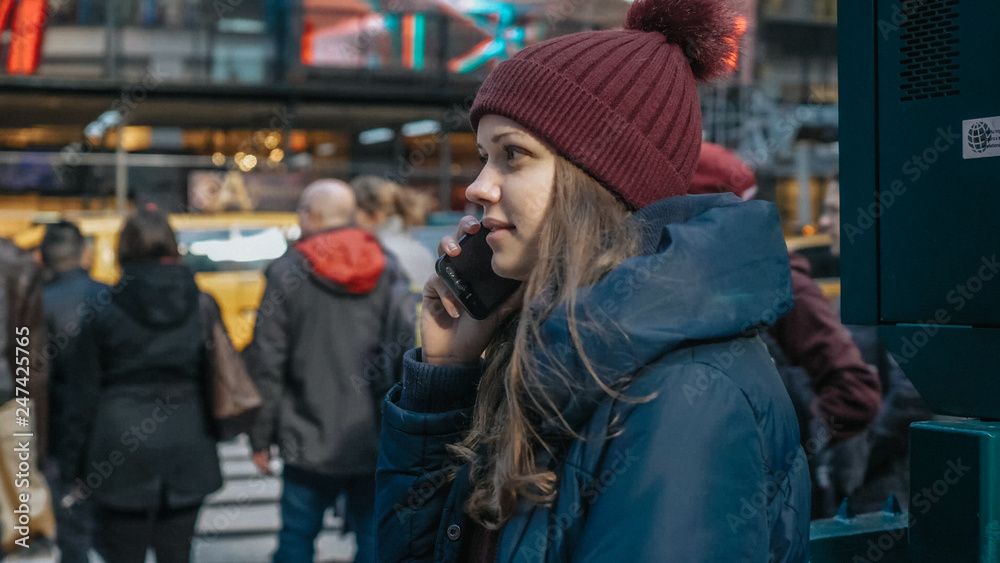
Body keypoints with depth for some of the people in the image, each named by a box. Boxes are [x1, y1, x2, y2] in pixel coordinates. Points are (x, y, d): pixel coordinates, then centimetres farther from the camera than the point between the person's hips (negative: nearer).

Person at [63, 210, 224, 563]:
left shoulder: (103, 312, -5)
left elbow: (84, 392, -1)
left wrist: (79, 465, 6)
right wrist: (210, 437, 17)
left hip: (123, 453, -2)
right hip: (188, 450, 3)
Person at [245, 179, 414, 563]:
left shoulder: (287, 274, -5)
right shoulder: (387, 271, 3)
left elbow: (266, 363, -5)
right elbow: (407, 352, 0)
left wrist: (261, 437, 2)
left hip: (311, 441, -2)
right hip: (376, 443, 3)